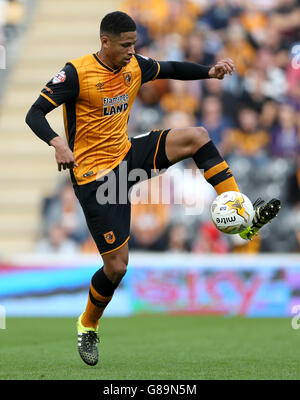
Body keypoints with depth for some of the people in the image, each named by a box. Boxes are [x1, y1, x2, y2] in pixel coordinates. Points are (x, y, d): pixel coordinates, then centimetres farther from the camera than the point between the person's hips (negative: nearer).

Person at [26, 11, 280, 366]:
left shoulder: (134, 66, 2)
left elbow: (173, 69, 18)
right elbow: (35, 114, -19)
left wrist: (210, 71, 0)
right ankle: (87, 327, 22)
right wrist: (57, 144, -39)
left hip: (128, 156, 6)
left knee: (196, 136, -13)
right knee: (117, 266, -7)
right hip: (94, 174, -6)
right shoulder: (77, 73, -17)